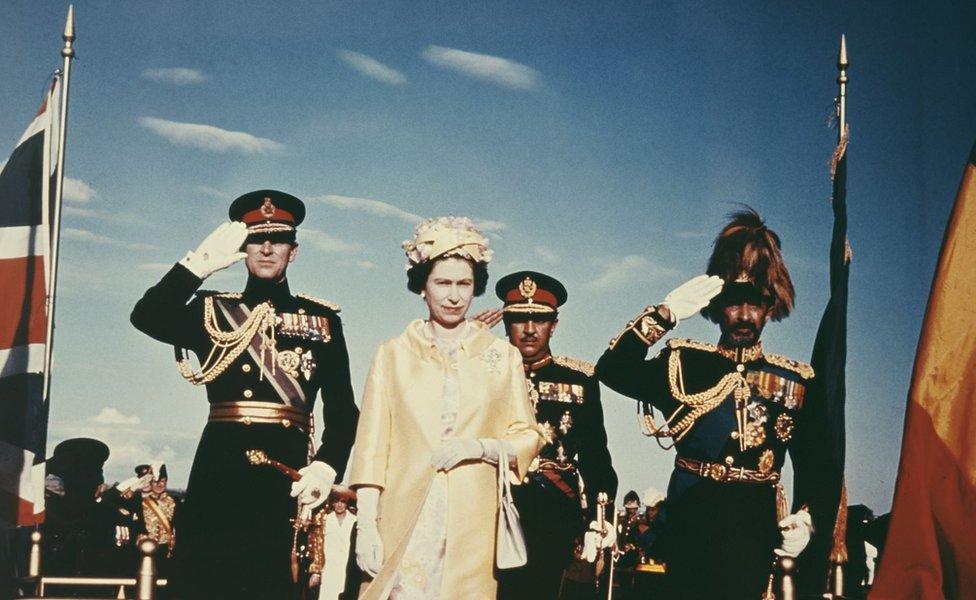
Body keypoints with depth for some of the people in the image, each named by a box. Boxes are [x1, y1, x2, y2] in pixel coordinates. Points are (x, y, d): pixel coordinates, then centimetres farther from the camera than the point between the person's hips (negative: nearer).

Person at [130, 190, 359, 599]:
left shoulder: (322, 320, 11)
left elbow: (342, 409, 4)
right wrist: (202, 262, -9)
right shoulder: (212, 311, 14)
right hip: (218, 471, 1)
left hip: (285, 473, -1)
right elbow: (146, 317, -6)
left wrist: (325, 467, -13)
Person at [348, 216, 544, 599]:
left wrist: (480, 447, -10)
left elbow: (528, 438, 10)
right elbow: (371, 446, 4)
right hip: (403, 522, 0)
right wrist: (366, 525, -5)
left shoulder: (503, 356, 11)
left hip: (473, 522, 1)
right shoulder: (392, 354, 9)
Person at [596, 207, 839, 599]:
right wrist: (666, 313, -14)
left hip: (754, 535, 1)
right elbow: (612, 370, -10)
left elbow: (815, 467, 7)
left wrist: (808, 519, -11)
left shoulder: (796, 382, 8)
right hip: (690, 526, -1)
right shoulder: (683, 364, 5)